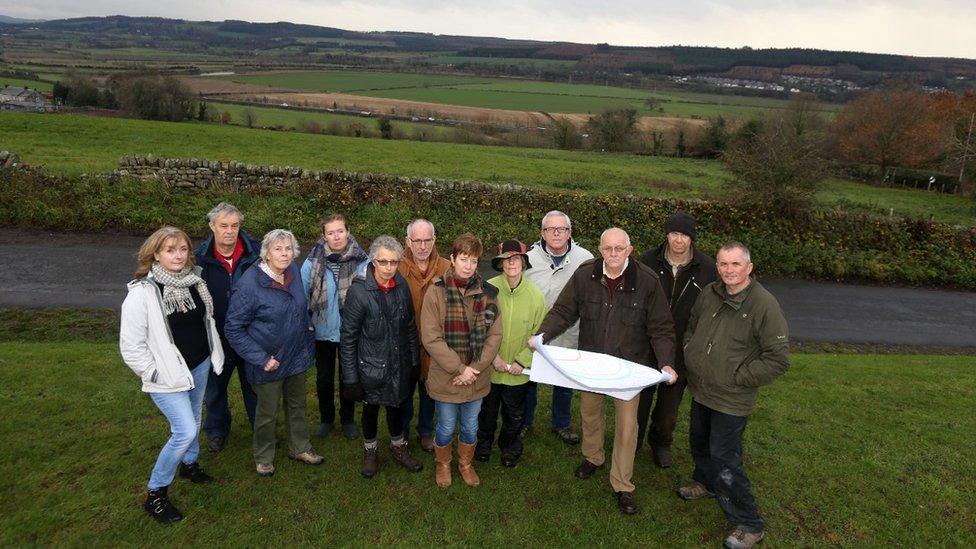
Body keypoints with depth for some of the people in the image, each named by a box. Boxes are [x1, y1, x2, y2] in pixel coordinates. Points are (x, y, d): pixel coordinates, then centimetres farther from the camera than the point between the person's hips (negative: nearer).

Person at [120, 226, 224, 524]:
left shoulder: (194, 282, -1)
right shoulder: (142, 292, -20)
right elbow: (131, 345, -17)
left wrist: (213, 355, 12)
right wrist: (154, 374, -14)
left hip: (200, 366, 6)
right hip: (168, 374, -6)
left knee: (193, 422, 21)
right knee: (185, 432, -10)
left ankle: (189, 464, 48)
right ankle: (155, 494, 10)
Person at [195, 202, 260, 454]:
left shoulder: (256, 252, -15)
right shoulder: (200, 258, -13)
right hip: (216, 337, 1)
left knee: (254, 385, 19)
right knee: (214, 387, 22)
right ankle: (217, 430, 46)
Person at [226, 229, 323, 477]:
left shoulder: (293, 272, -6)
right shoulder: (249, 284, -23)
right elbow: (233, 329, -18)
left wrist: (307, 324, 3)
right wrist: (261, 359, -20)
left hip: (296, 355, 5)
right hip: (269, 361, -5)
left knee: (297, 405, 22)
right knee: (267, 412, 14)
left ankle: (300, 447, 43)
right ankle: (263, 457, 38)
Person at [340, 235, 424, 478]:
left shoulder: (402, 287, -8)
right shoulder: (358, 292, -20)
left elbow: (410, 327, 4)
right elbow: (348, 338, -14)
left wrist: (414, 362, 6)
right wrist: (350, 378, -12)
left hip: (399, 365, 3)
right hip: (371, 366, -3)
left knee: (397, 406, 21)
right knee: (371, 409, 17)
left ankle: (398, 447, 45)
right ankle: (370, 451, 43)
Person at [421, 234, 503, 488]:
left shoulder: (488, 293, -4)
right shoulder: (436, 292, -13)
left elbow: (494, 335, -4)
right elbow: (430, 338, -16)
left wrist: (475, 368, -13)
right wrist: (459, 369, -17)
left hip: (476, 378, 3)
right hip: (445, 377, -2)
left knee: (471, 427, 20)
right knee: (446, 427, 16)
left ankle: (466, 463, 46)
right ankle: (442, 464, 44)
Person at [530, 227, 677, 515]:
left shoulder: (647, 281, -17)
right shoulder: (584, 275, -13)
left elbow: (661, 328, -12)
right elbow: (563, 311, -8)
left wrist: (666, 362, -24)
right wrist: (543, 334, -24)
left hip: (629, 364, -2)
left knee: (627, 424, 6)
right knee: (589, 413, 22)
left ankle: (622, 485, 26)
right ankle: (592, 457, 51)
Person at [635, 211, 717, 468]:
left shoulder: (707, 268, -8)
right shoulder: (649, 260, -8)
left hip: (682, 350, 0)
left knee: (670, 401, 18)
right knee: (640, 397, 14)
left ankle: (661, 442, 42)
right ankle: (633, 442, 36)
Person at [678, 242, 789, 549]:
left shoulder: (765, 305, -20)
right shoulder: (709, 294, -2)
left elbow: (778, 360, -18)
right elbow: (691, 327, 18)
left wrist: (738, 378, -15)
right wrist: (690, 351, 4)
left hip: (731, 400, -7)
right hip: (700, 391, 7)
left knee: (724, 462, -1)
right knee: (699, 444, 25)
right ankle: (706, 483, 54)